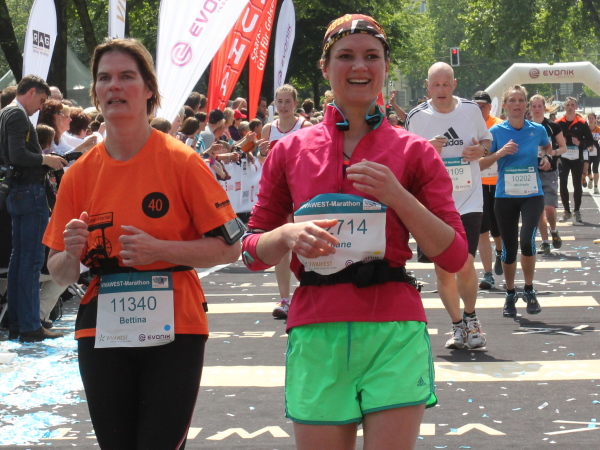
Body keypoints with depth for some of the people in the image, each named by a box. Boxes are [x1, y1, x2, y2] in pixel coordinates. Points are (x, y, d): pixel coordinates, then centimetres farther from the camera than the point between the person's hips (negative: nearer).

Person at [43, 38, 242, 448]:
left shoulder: (181, 161, -6)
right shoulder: (80, 173, 4)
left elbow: (229, 247, -7)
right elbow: (60, 273, 8)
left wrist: (158, 250, -18)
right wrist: (71, 253, -14)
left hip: (173, 329, -3)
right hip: (102, 333, 3)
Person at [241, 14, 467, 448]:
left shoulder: (414, 152, 5)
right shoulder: (291, 151, 8)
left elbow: (454, 256, 1)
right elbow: (253, 252, 12)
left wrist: (398, 196, -11)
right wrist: (288, 235, -10)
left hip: (393, 331, -1)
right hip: (316, 331, 1)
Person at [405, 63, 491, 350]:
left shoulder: (471, 109, 2)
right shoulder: (417, 117, -2)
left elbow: (487, 140, 17)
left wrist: (481, 149, -6)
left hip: (469, 201, 0)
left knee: (465, 265, -10)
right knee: (443, 270, 2)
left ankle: (471, 318, 16)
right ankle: (458, 326, 20)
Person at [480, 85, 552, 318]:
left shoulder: (538, 130, 1)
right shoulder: (496, 131, -4)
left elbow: (547, 147, 24)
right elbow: (481, 163, -3)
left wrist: (547, 157, 3)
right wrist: (500, 152, -19)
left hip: (532, 195, 0)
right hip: (505, 196, 0)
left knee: (527, 241, -19)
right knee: (509, 248, 5)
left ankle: (529, 290, 3)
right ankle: (510, 294, 26)